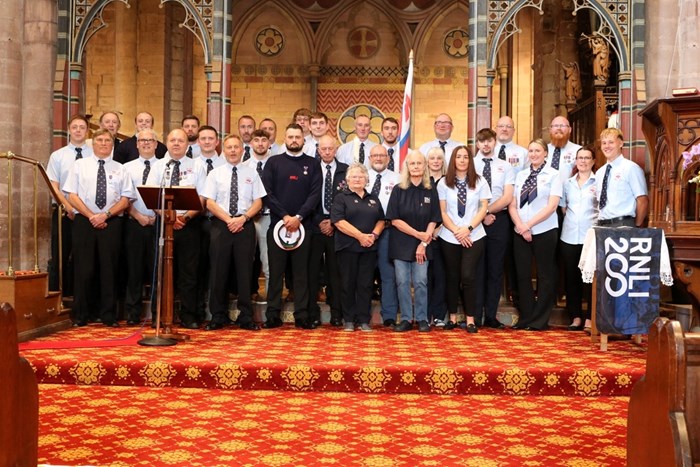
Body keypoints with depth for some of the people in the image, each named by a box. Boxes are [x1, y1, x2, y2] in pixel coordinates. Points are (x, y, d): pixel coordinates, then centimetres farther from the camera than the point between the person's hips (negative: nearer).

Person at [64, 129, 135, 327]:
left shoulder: (120, 169, 11)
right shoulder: (80, 165, 10)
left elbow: (125, 200, 4)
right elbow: (72, 196, 2)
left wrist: (106, 215, -11)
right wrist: (91, 216, -10)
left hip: (112, 223, 1)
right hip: (84, 221, -1)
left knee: (109, 269, 2)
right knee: (83, 269, 0)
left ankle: (108, 316, 9)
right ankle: (79, 316, 9)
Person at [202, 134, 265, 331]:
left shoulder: (251, 173, 9)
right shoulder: (215, 174, 7)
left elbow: (258, 203, 5)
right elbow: (210, 203, 1)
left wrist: (242, 218, -11)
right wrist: (228, 219, -11)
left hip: (245, 226, 0)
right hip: (221, 226, 0)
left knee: (245, 272, 1)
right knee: (219, 272, 2)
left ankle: (246, 318, 8)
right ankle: (218, 317, 11)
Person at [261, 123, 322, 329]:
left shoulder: (313, 164, 9)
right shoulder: (273, 162, 8)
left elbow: (315, 194, -1)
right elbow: (267, 193, -1)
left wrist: (299, 217, -13)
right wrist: (284, 216, -12)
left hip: (303, 225, 0)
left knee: (301, 272, 3)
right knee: (276, 271, 3)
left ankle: (302, 316, 7)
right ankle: (273, 315, 8)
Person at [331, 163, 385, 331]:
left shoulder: (373, 199, 16)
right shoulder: (341, 198, 1)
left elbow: (381, 220, 14)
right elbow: (338, 221, -11)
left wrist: (374, 235, -6)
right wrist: (360, 235, -16)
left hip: (369, 247, 3)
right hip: (348, 247, -3)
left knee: (366, 284, 3)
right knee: (348, 283, 2)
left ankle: (364, 320, 8)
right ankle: (349, 320, 10)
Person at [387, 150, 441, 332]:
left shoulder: (431, 191, 2)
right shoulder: (398, 190, -1)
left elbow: (433, 221, 1)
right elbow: (394, 220, -6)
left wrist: (424, 243, -9)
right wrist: (418, 234, -12)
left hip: (422, 245, 0)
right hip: (401, 244, 0)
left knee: (420, 282, 0)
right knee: (402, 282, 1)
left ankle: (422, 319, 12)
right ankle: (406, 319, 12)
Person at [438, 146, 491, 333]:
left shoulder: (480, 182, 3)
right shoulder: (443, 183, 3)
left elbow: (483, 208, 0)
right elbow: (442, 212, 0)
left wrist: (468, 229, -12)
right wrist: (456, 231, -10)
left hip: (474, 237, -1)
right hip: (449, 237, 1)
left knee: (468, 277, -8)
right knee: (452, 277, 7)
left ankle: (470, 318, 1)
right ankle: (452, 316, 17)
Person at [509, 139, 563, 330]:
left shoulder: (553, 175, -1)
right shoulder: (520, 175, 11)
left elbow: (552, 206, -10)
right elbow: (512, 205, 7)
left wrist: (529, 224, -13)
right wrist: (520, 226, -8)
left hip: (544, 232, -4)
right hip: (521, 233, 4)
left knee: (545, 276, 4)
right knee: (522, 275, 6)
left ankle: (540, 320, 13)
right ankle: (525, 317, 17)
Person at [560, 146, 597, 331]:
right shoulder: (568, 183, 13)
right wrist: (570, 220, 6)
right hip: (569, 236, 4)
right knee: (571, 277, 7)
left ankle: (589, 318, 7)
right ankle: (576, 316, 16)